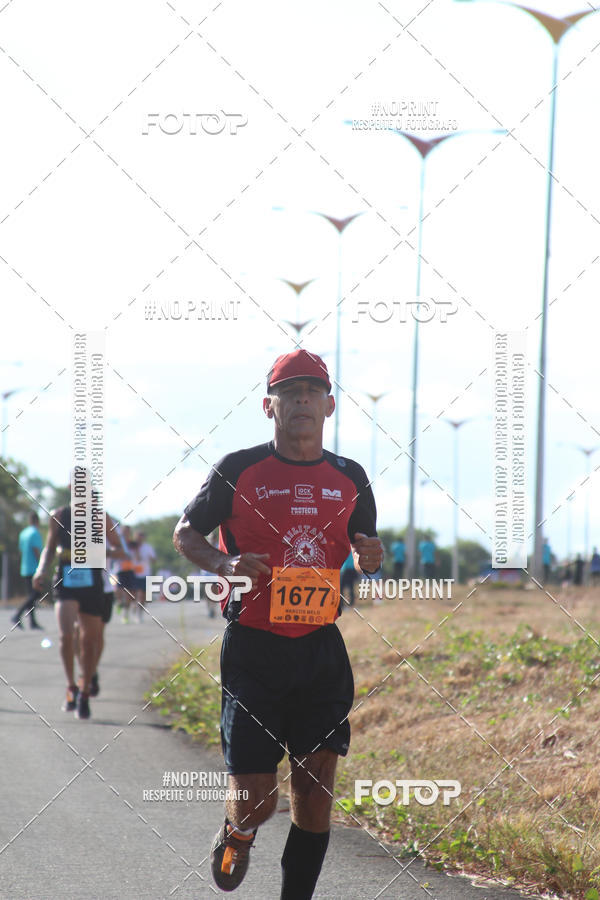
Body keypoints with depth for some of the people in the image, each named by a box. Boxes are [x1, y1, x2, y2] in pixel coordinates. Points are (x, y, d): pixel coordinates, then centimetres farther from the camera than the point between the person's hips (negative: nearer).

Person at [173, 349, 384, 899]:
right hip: (253, 649, -3)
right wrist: (226, 563, -13)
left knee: (316, 791, -1)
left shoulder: (349, 478, 10)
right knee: (255, 800, -6)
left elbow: (363, 551, 21)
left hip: (322, 648, 3)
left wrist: (370, 560, -3)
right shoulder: (239, 470, 0)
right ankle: (237, 834, 30)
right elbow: (186, 533, 7)